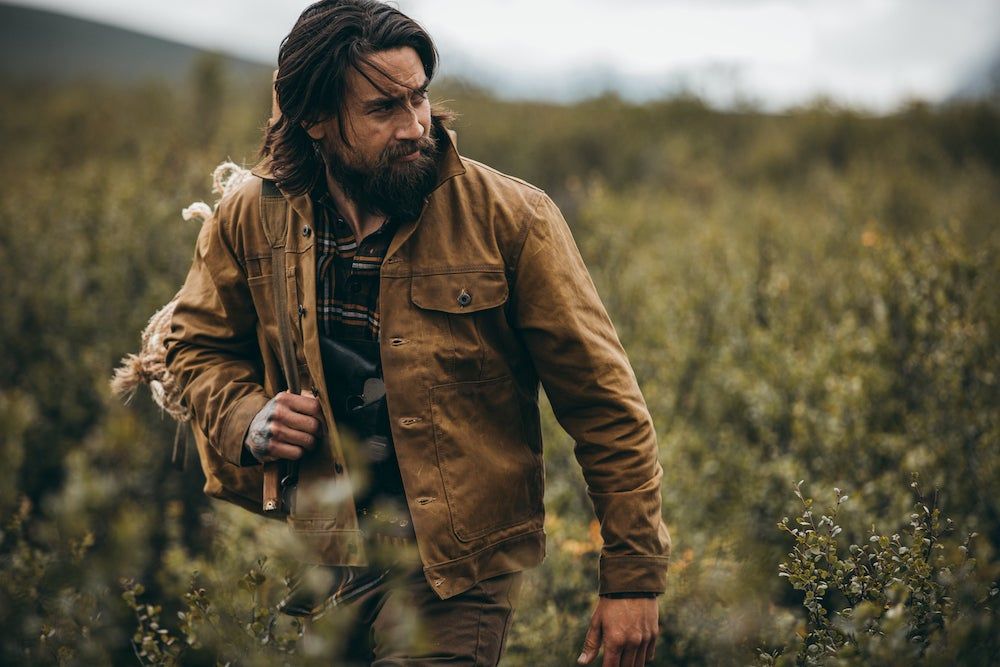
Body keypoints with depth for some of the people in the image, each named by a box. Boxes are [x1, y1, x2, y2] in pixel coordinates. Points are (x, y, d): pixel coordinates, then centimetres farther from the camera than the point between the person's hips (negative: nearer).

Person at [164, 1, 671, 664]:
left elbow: (604, 401, -8)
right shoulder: (250, 221, -1)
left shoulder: (509, 219, -11)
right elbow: (198, 346, 18)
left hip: (456, 570, -3)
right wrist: (248, 418, -5)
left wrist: (634, 578, -9)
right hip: (319, 555, 4)